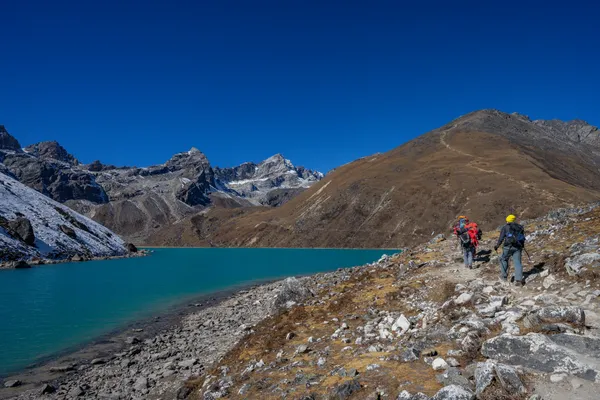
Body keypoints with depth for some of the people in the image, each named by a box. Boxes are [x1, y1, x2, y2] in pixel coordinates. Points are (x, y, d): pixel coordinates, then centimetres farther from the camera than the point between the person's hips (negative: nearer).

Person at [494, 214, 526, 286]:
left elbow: (501, 238, -6)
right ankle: (518, 280, -2)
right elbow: (523, 238, 15)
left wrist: (497, 246, 2)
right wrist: (522, 246, 28)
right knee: (517, 262, 4)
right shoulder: (520, 227, 13)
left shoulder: (505, 227, 2)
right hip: (518, 247, 3)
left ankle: (504, 277, 15)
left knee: (504, 260, 15)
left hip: (508, 247, -3)